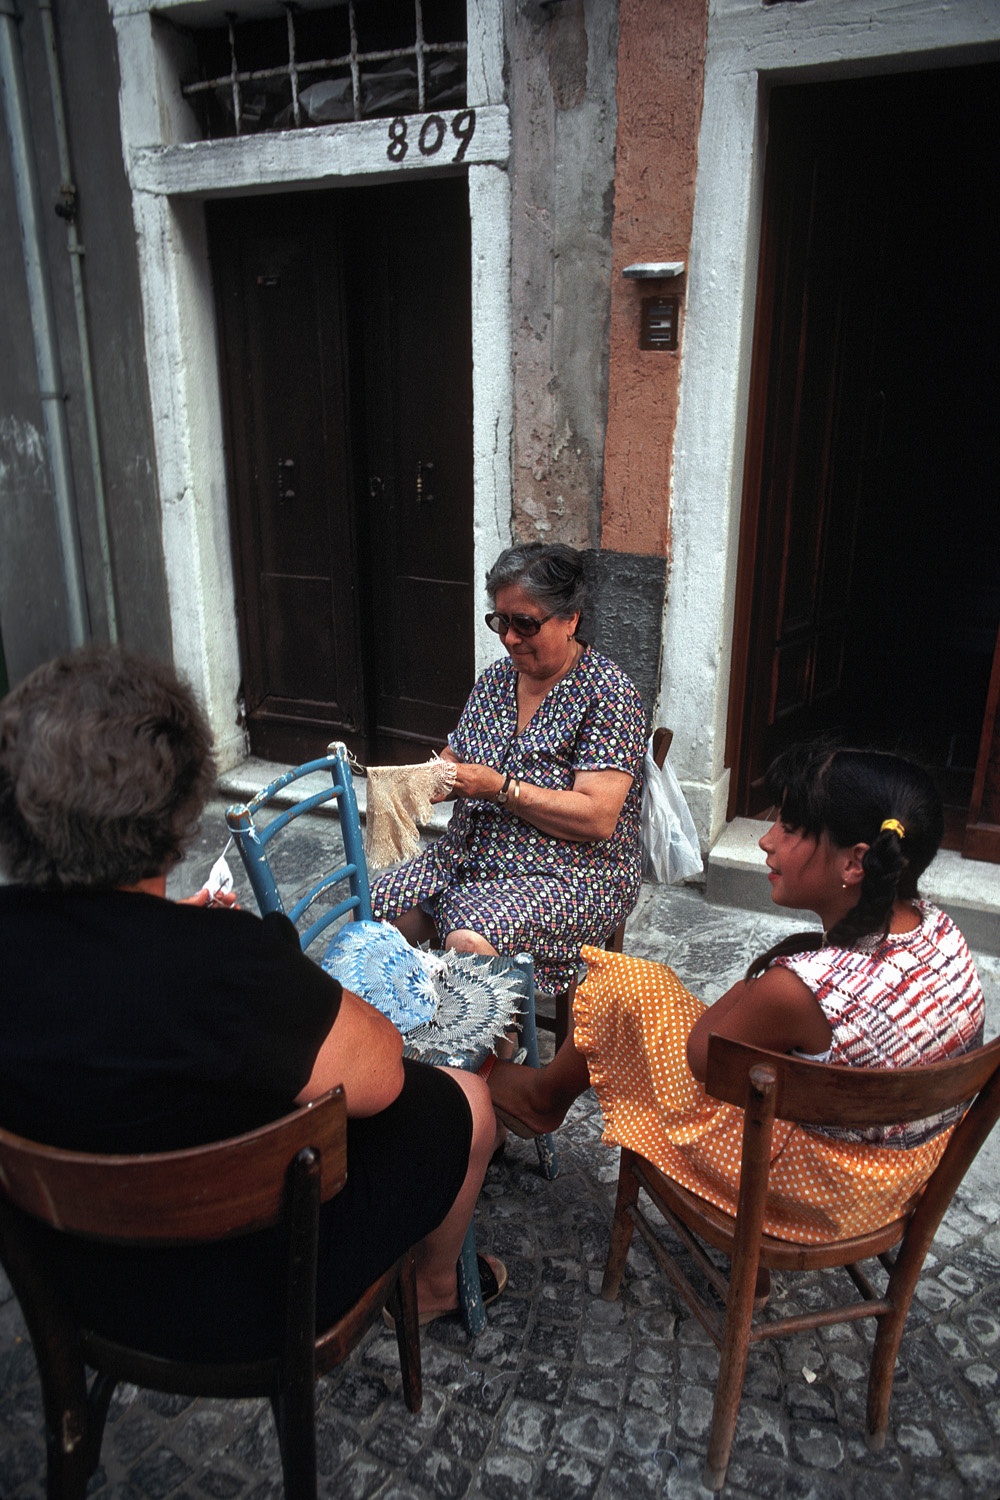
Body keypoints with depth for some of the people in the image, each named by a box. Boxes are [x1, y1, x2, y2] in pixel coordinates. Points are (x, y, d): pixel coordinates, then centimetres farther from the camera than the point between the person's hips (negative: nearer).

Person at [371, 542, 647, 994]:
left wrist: (500, 788, -23)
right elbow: (456, 762, 17)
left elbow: (598, 820, -21)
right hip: (468, 855, 7)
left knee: (469, 942, -32)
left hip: (571, 874, -7)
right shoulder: (497, 677, 10)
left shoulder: (607, 693, -12)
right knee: (378, 907, -14)